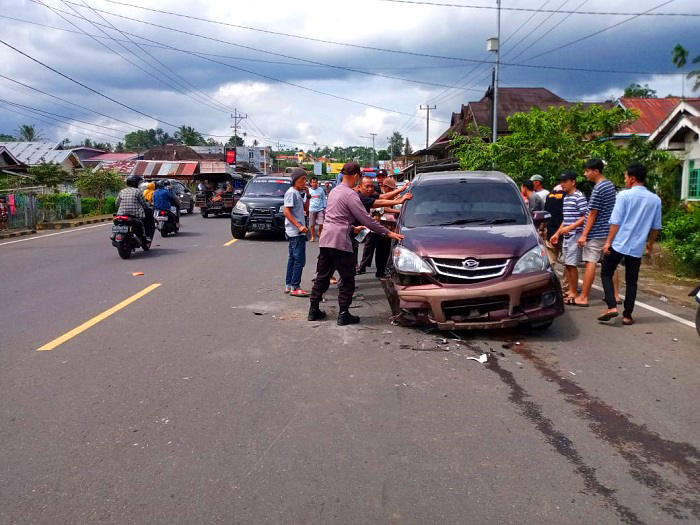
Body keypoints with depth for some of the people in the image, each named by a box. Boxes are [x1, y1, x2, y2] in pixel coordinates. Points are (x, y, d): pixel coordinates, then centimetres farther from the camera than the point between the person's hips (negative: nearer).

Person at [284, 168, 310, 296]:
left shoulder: (297, 193, 16)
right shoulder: (291, 193, -12)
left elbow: (305, 208, 22)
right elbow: (286, 212, -19)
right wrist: (299, 226, -25)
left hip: (297, 232, 10)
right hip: (296, 232, -10)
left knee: (293, 259, 12)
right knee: (299, 260, -9)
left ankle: (288, 286, 17)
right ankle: (295, 287, -7)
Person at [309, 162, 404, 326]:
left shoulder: (334, 191, 17)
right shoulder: (350, 194, -11)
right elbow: (366, 219, -14)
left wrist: (352, 228, 33)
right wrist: (388, 232, -9)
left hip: (325, 240, 9)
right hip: (340, 241, -8)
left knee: (322, 276, 15)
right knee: (347, 280, 1)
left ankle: (313, 310, 19)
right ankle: (343, 315, 3)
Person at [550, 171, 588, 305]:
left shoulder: (579, 197, -9)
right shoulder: (566, 197, 17)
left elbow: (586, 217, -15)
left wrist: (571, 227, -22)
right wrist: (557, 233, 19)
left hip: (575, 235, -8)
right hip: (567, 236, 8)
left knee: (571, 264, -8)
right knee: (567, 264, 10)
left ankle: (574, 293, -2)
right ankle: (571, 290, 17)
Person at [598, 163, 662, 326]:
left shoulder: (624, 195, -9)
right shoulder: (655, 199, 5)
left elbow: (616, 222, -10)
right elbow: (656, 226, 12)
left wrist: (608, 241, -4)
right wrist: (650, 244, 24)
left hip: (618, 244, -4)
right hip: (637, 247, 4)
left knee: (606, 274, 10)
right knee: (631, 281, 11)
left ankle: (612, 307, -5)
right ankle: (627, 315, 11)